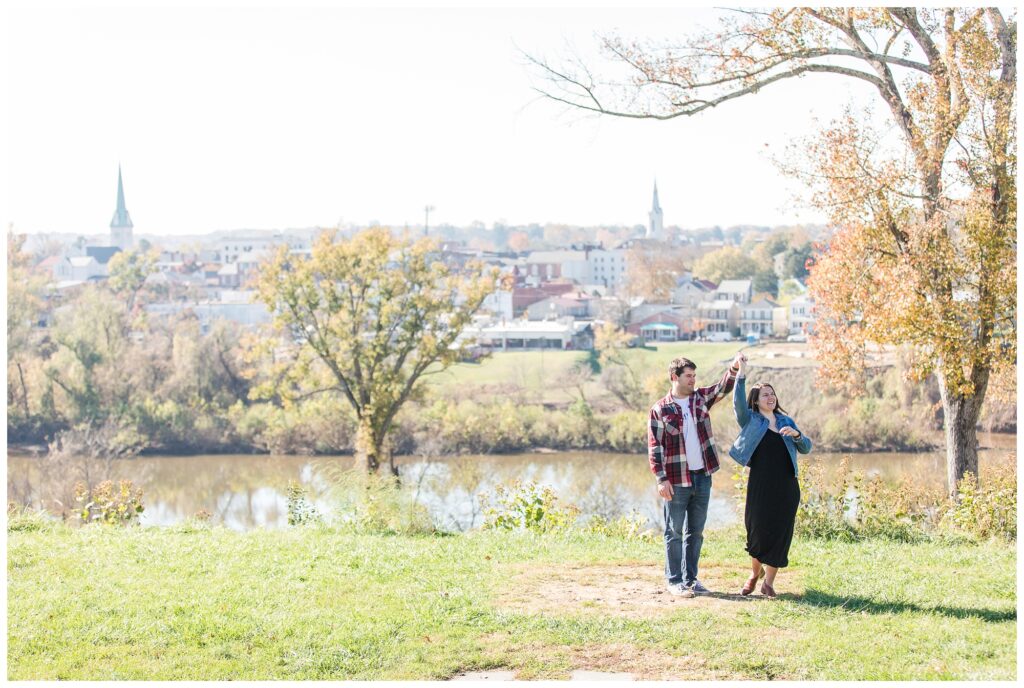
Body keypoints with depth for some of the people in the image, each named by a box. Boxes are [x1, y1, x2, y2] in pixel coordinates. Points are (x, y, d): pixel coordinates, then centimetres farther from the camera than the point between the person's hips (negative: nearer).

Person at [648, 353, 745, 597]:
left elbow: (723, 387, -4)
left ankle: (690, 578, 22)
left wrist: (734, 368, -24)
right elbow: (654, 447, -8)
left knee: (696, 531, 12)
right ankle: (674, 580, 13)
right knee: (674, 531, 4)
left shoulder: (700, 398, 8)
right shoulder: (660, 410, -7)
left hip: (702, 476, 5)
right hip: (677, 480, -5)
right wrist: (661, 480, -13)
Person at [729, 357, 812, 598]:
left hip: (786, 487, 3)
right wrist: (741, 374, -25)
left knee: (780, 533, 2)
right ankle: (755, 573, 27)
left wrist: (796, 434, -8)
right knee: (758, 532, 0)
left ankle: (769, 582, 13)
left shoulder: (786, 421, 15)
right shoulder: (750, 420, 4)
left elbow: (806, 447, 13)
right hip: (760, 485, -3)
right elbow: (738, 402, -16)